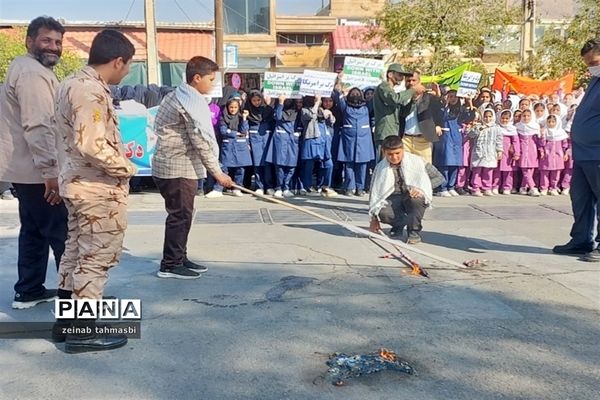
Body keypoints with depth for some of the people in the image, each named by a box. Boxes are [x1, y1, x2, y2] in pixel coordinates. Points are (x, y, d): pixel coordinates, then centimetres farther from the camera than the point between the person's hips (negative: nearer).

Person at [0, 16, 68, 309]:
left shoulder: (32, 71, 21)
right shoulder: (33, 73, -15)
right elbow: (38, 127, -24)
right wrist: (50, 171, -26)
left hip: (26, 169, 11)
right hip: (37, 171, -11)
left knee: (34, 231, 15)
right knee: (62, 232, -5)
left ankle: (29, 291, 21)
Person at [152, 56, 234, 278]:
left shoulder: (179, 95, 16)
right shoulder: (192, 101, -16)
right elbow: (201, 141, -18)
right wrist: (217, 172, -14)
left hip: (173, 165, 10)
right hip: (178, 168, -10)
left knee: (182, 214, 15)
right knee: (180, 215, -4)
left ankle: (179, 258, 23)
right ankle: (170, 265, 4)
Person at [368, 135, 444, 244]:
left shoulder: (416, 161, -7)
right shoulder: (380, 168, -1)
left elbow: (439, 177, -2)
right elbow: (375, 192, 4)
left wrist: (422, 188, -21)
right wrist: (374, 219, 3)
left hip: (413, 196, -1)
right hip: (393, 199, 2)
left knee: (416, 198, -38)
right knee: (382, 213, -32)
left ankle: (414, 232, -12)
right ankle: (398, 225, 5)